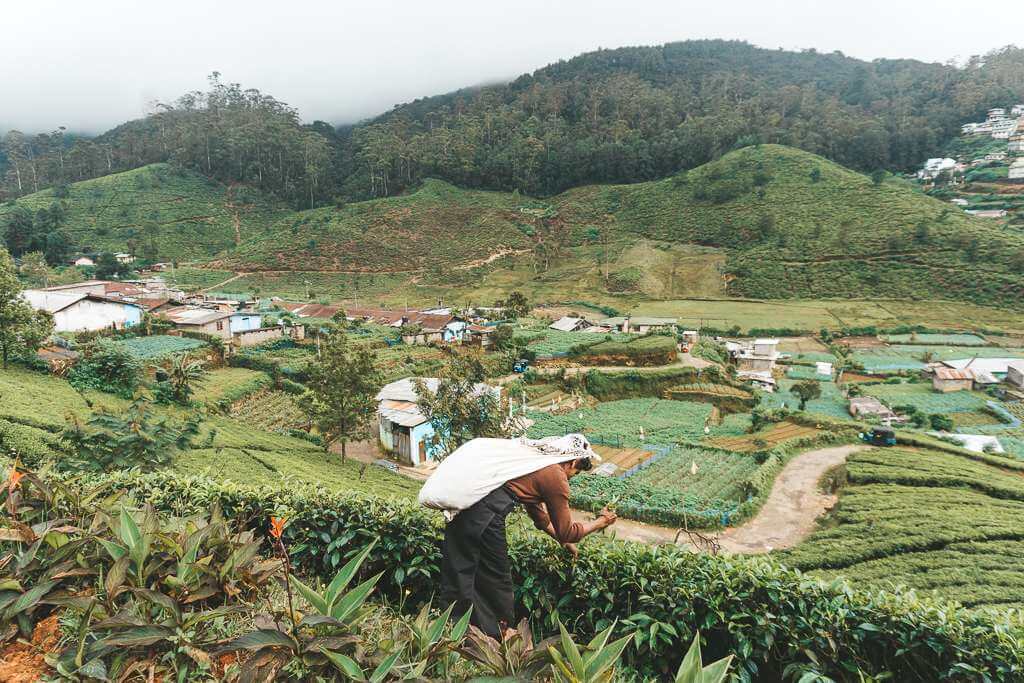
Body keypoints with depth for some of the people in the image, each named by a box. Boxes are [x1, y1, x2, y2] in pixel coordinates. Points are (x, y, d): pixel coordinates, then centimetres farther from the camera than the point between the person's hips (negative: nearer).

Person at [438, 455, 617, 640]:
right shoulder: (557, 477, -2)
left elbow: (539, 514, 36)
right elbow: (567, 532, 7)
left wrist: (564, 541, 42)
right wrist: (601, 522, 21)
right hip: (484, 514, -8)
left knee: (458, 570, 20)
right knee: (497, 577, 13)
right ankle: (501, 636, 31)